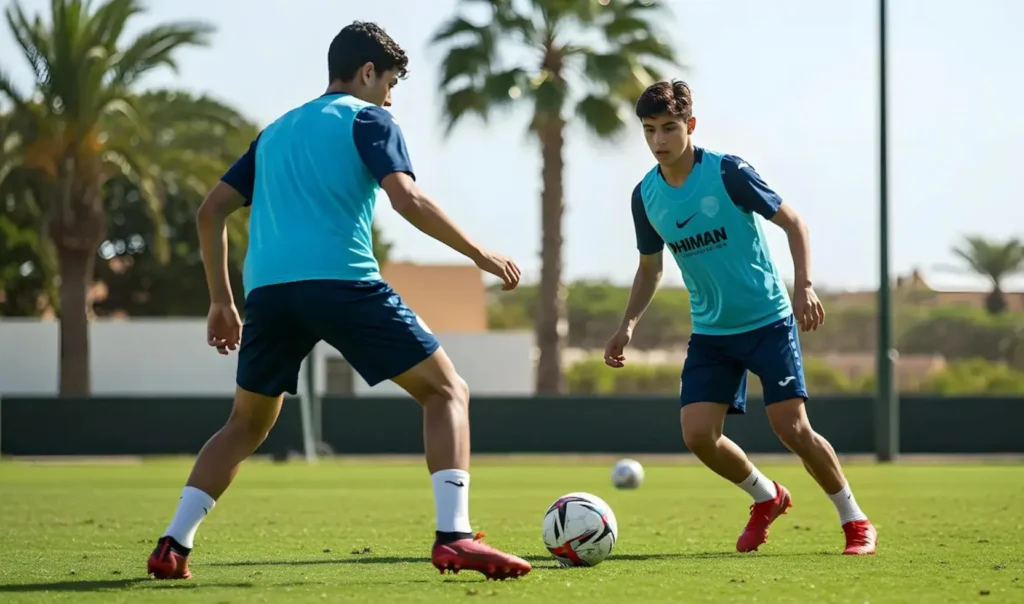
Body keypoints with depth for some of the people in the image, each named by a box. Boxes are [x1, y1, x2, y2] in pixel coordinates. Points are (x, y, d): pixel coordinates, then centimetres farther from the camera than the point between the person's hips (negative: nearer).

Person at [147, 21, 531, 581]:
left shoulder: (275, 132, 28)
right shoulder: (366, 119, 9)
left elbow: (210, 212, 25)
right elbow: (407, 200, -7)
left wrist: (221, 301, 28)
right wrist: (481, 254, 0)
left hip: (267, 289, 6)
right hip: (342, 282, -6)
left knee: (247, 424, 24)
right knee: (447, 391, 3)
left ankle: (173, 545, 10)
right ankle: (454, 536, -14)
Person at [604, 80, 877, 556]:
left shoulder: (728, 173, -15)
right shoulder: (646, 196, 0)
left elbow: (792, 222, -8)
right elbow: (650, 267, 15)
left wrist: (804, 285, -21)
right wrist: (628, 324, 1)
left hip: (768, 320, -5)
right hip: (710, 332, 5)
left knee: (792, 428, -11)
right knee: (697, 433, -9)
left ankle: (855, 521, 9)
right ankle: (767, 498, 19)